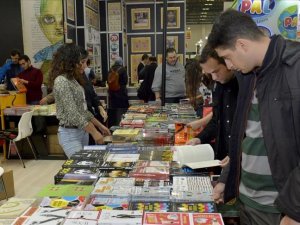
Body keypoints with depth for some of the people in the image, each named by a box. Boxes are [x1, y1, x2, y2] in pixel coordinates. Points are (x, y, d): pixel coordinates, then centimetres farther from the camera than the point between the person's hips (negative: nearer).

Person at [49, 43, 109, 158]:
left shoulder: (73, 79, 11)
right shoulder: (61, 81, -16)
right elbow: (73, 114, -21)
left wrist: (99, 125, 12)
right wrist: (94, 132, -19)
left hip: (82, 131, 8)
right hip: (70, 133, -8)